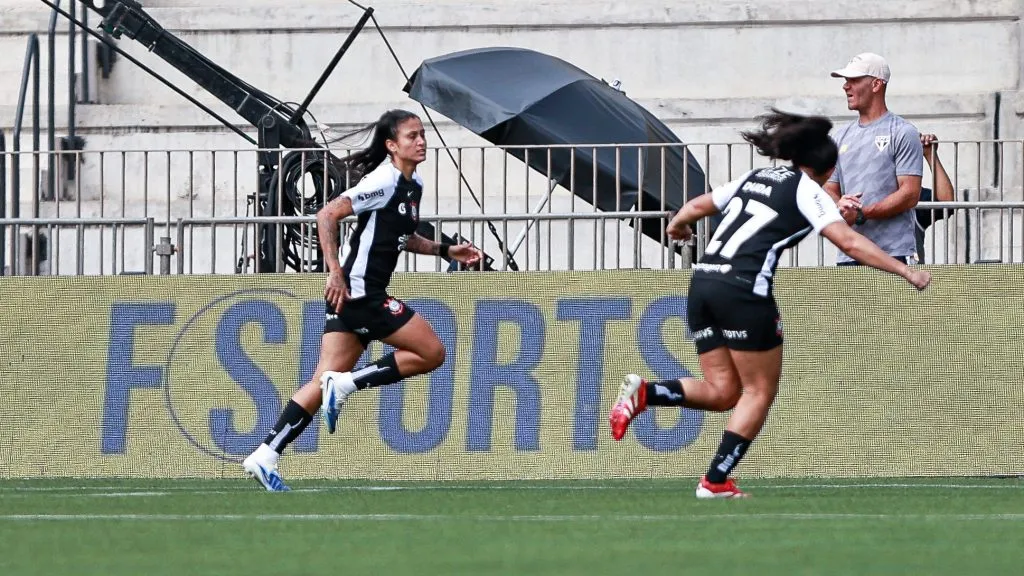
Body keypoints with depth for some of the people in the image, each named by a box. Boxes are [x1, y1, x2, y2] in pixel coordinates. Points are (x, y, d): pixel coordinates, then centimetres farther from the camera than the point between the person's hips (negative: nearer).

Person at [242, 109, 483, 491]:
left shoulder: (414, 186, 16)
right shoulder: (384, 182, -13)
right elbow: (327, 215, -20)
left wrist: (445, 251, 21)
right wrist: (335, 271, -26)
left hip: (366, 295, 9)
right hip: (357, 290, -9)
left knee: (325, 382, 3)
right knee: (432, 352, -8)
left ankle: (265, 456, -1)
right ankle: (346, 384, -7)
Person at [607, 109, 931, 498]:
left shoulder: (754, 179, 22)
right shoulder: (807, 192, 3)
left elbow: (697, 206, 32)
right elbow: (850, 243, -8)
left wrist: (677, 225, 54)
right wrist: (906, 271, -6)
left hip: (702, 281, 7)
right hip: (743, 290, -7)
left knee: (722, 391, 12)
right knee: (760, 391, 6)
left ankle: (643, 393, -8)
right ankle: (715, 482, 1)